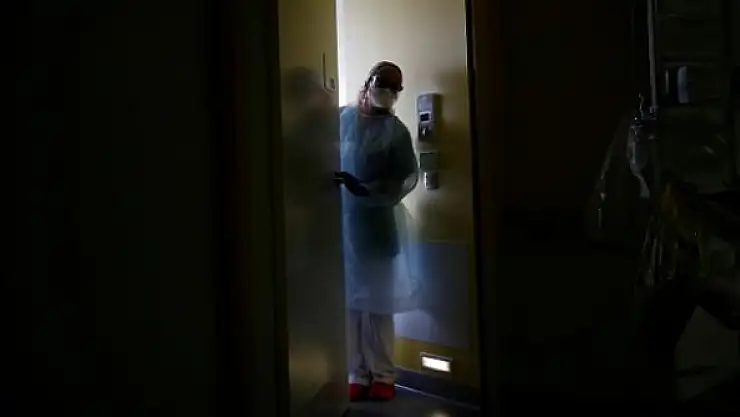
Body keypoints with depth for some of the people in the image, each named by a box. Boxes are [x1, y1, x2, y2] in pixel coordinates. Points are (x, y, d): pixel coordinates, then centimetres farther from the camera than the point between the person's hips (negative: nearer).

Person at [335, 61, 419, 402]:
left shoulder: (395, 131, -2)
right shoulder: (342, 117, 4)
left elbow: (408, 178, -7)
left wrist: (365, 190, -20)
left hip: (376, 226, -1)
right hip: (342, 223, 2)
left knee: (378, 304, 5)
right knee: (349, 303, 6)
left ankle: (383, 375, 19)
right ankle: (357, 374, 19)